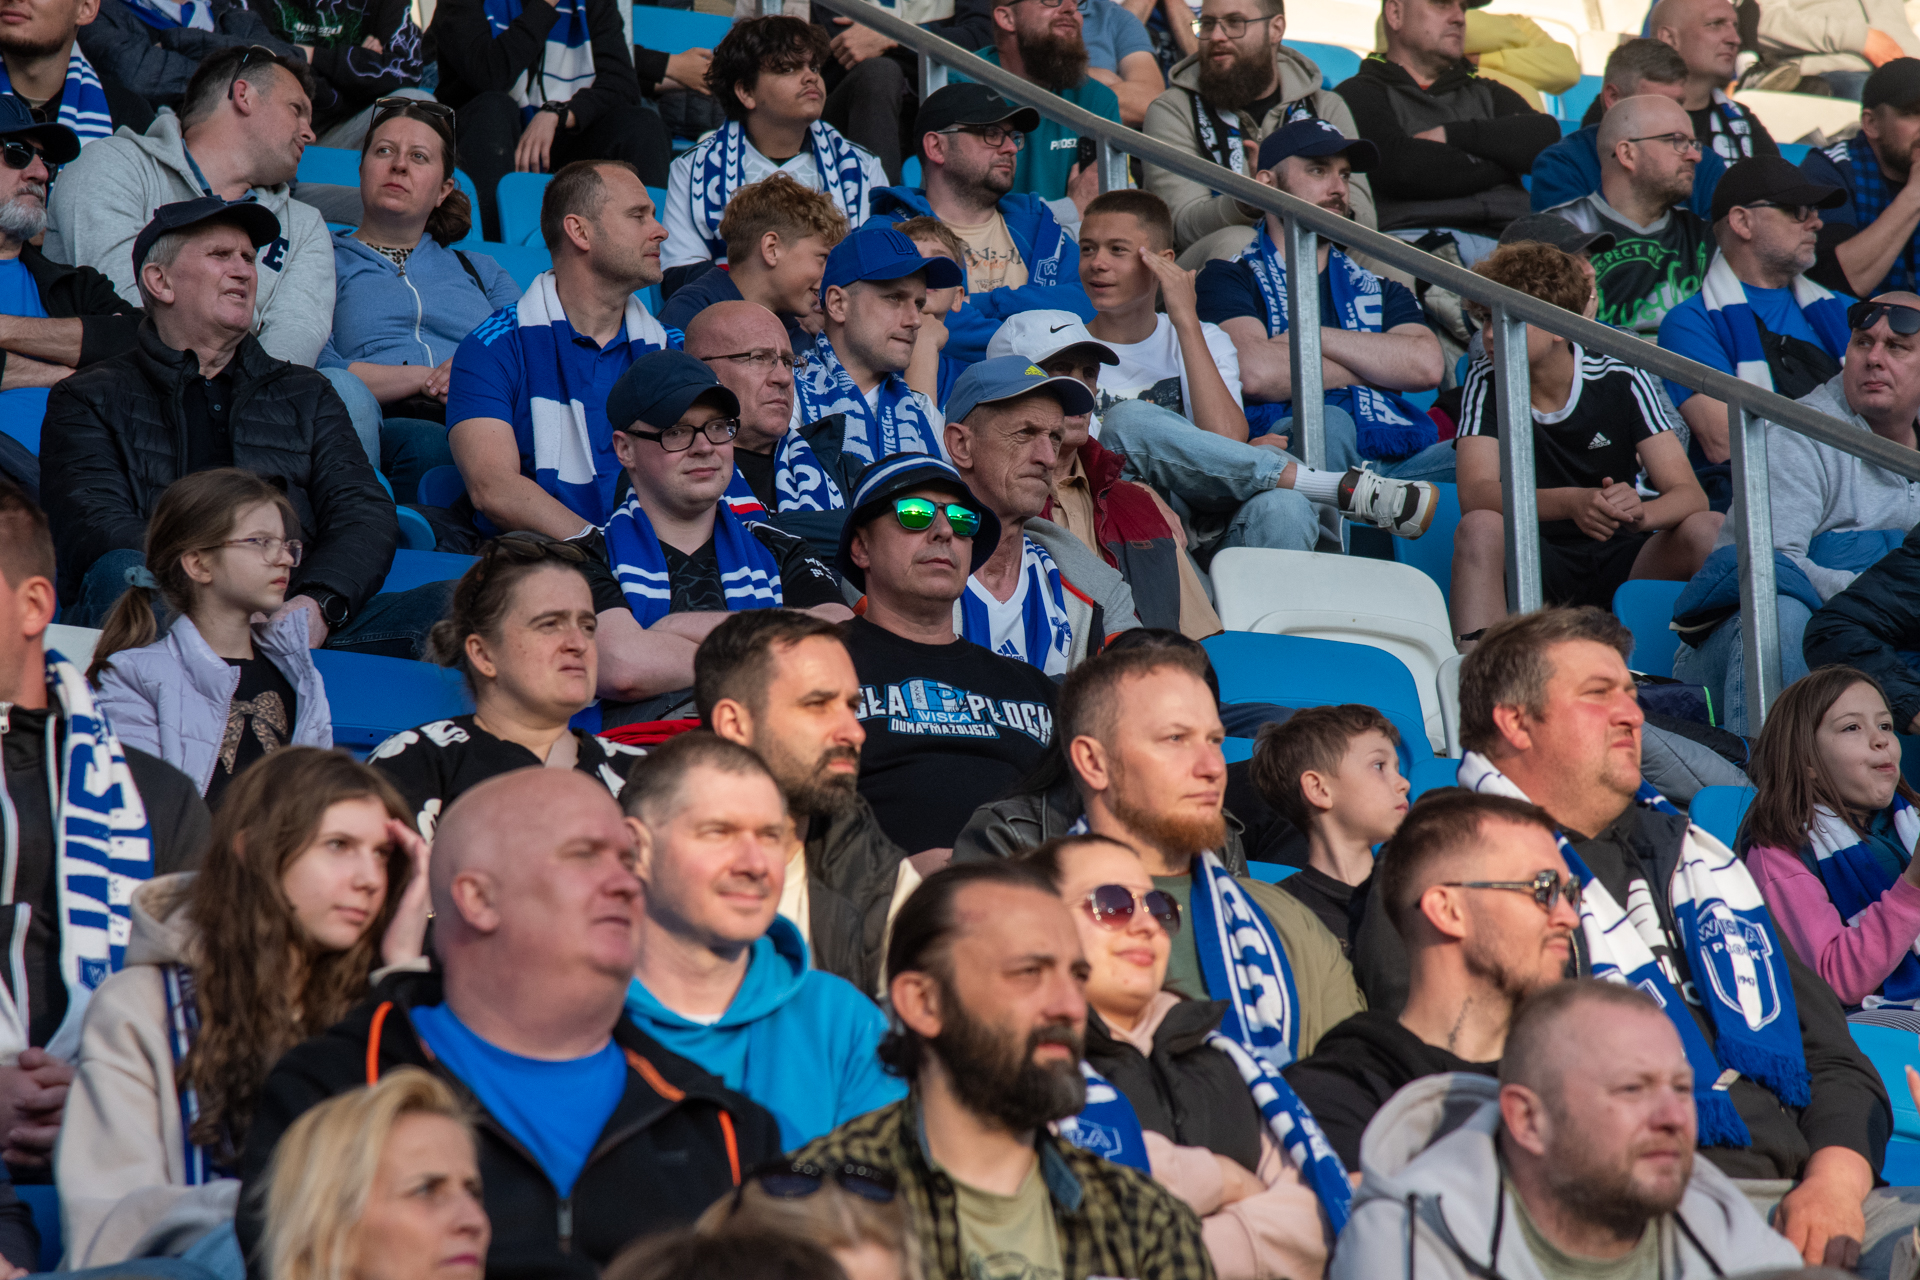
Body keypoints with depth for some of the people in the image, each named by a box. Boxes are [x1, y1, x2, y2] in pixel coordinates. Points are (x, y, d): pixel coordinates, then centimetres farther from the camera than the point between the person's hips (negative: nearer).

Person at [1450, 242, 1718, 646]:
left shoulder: (1621, 382, -6)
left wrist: (1640, 514, -38)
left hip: (1620, 564, 1)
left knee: (1712, 530, -25)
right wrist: (1571, 503, -38)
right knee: (1480, 528, -32)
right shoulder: (1487, 382, -5)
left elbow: (1689, 495, -13)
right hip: (1533, 568, -1)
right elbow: (1474, 494, -19)